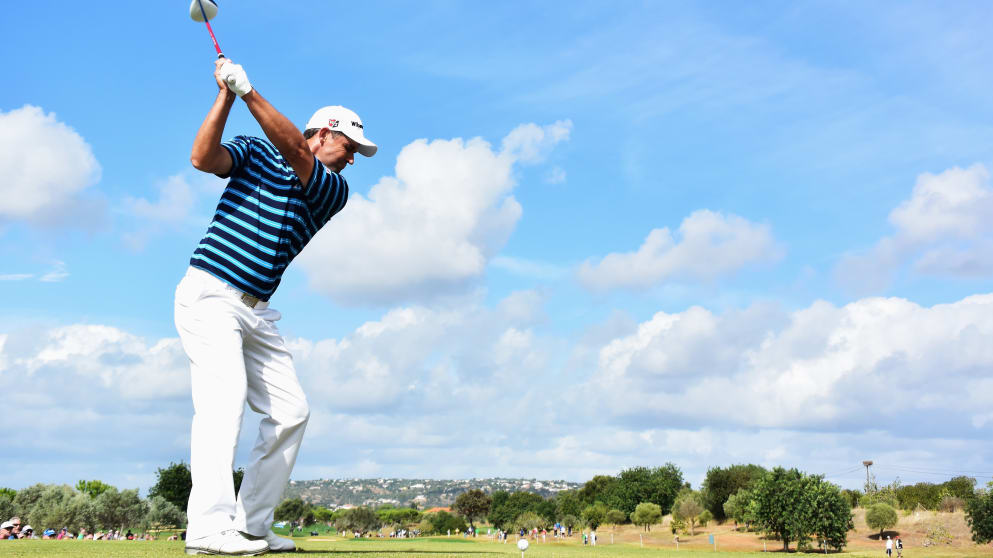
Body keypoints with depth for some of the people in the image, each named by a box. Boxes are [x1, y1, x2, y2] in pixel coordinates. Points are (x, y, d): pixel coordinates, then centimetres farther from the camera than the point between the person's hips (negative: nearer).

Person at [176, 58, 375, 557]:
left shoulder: (334, 190, 9)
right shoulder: (255, 151, 7)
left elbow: (293, 150, -9)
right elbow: (203, 158, -11)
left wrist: (248, 91, -18)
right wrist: (226, 94, -17)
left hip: (257, 311, 6)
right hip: (210, 295, -5)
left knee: (291, 411, 1)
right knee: (225, 394, -22)